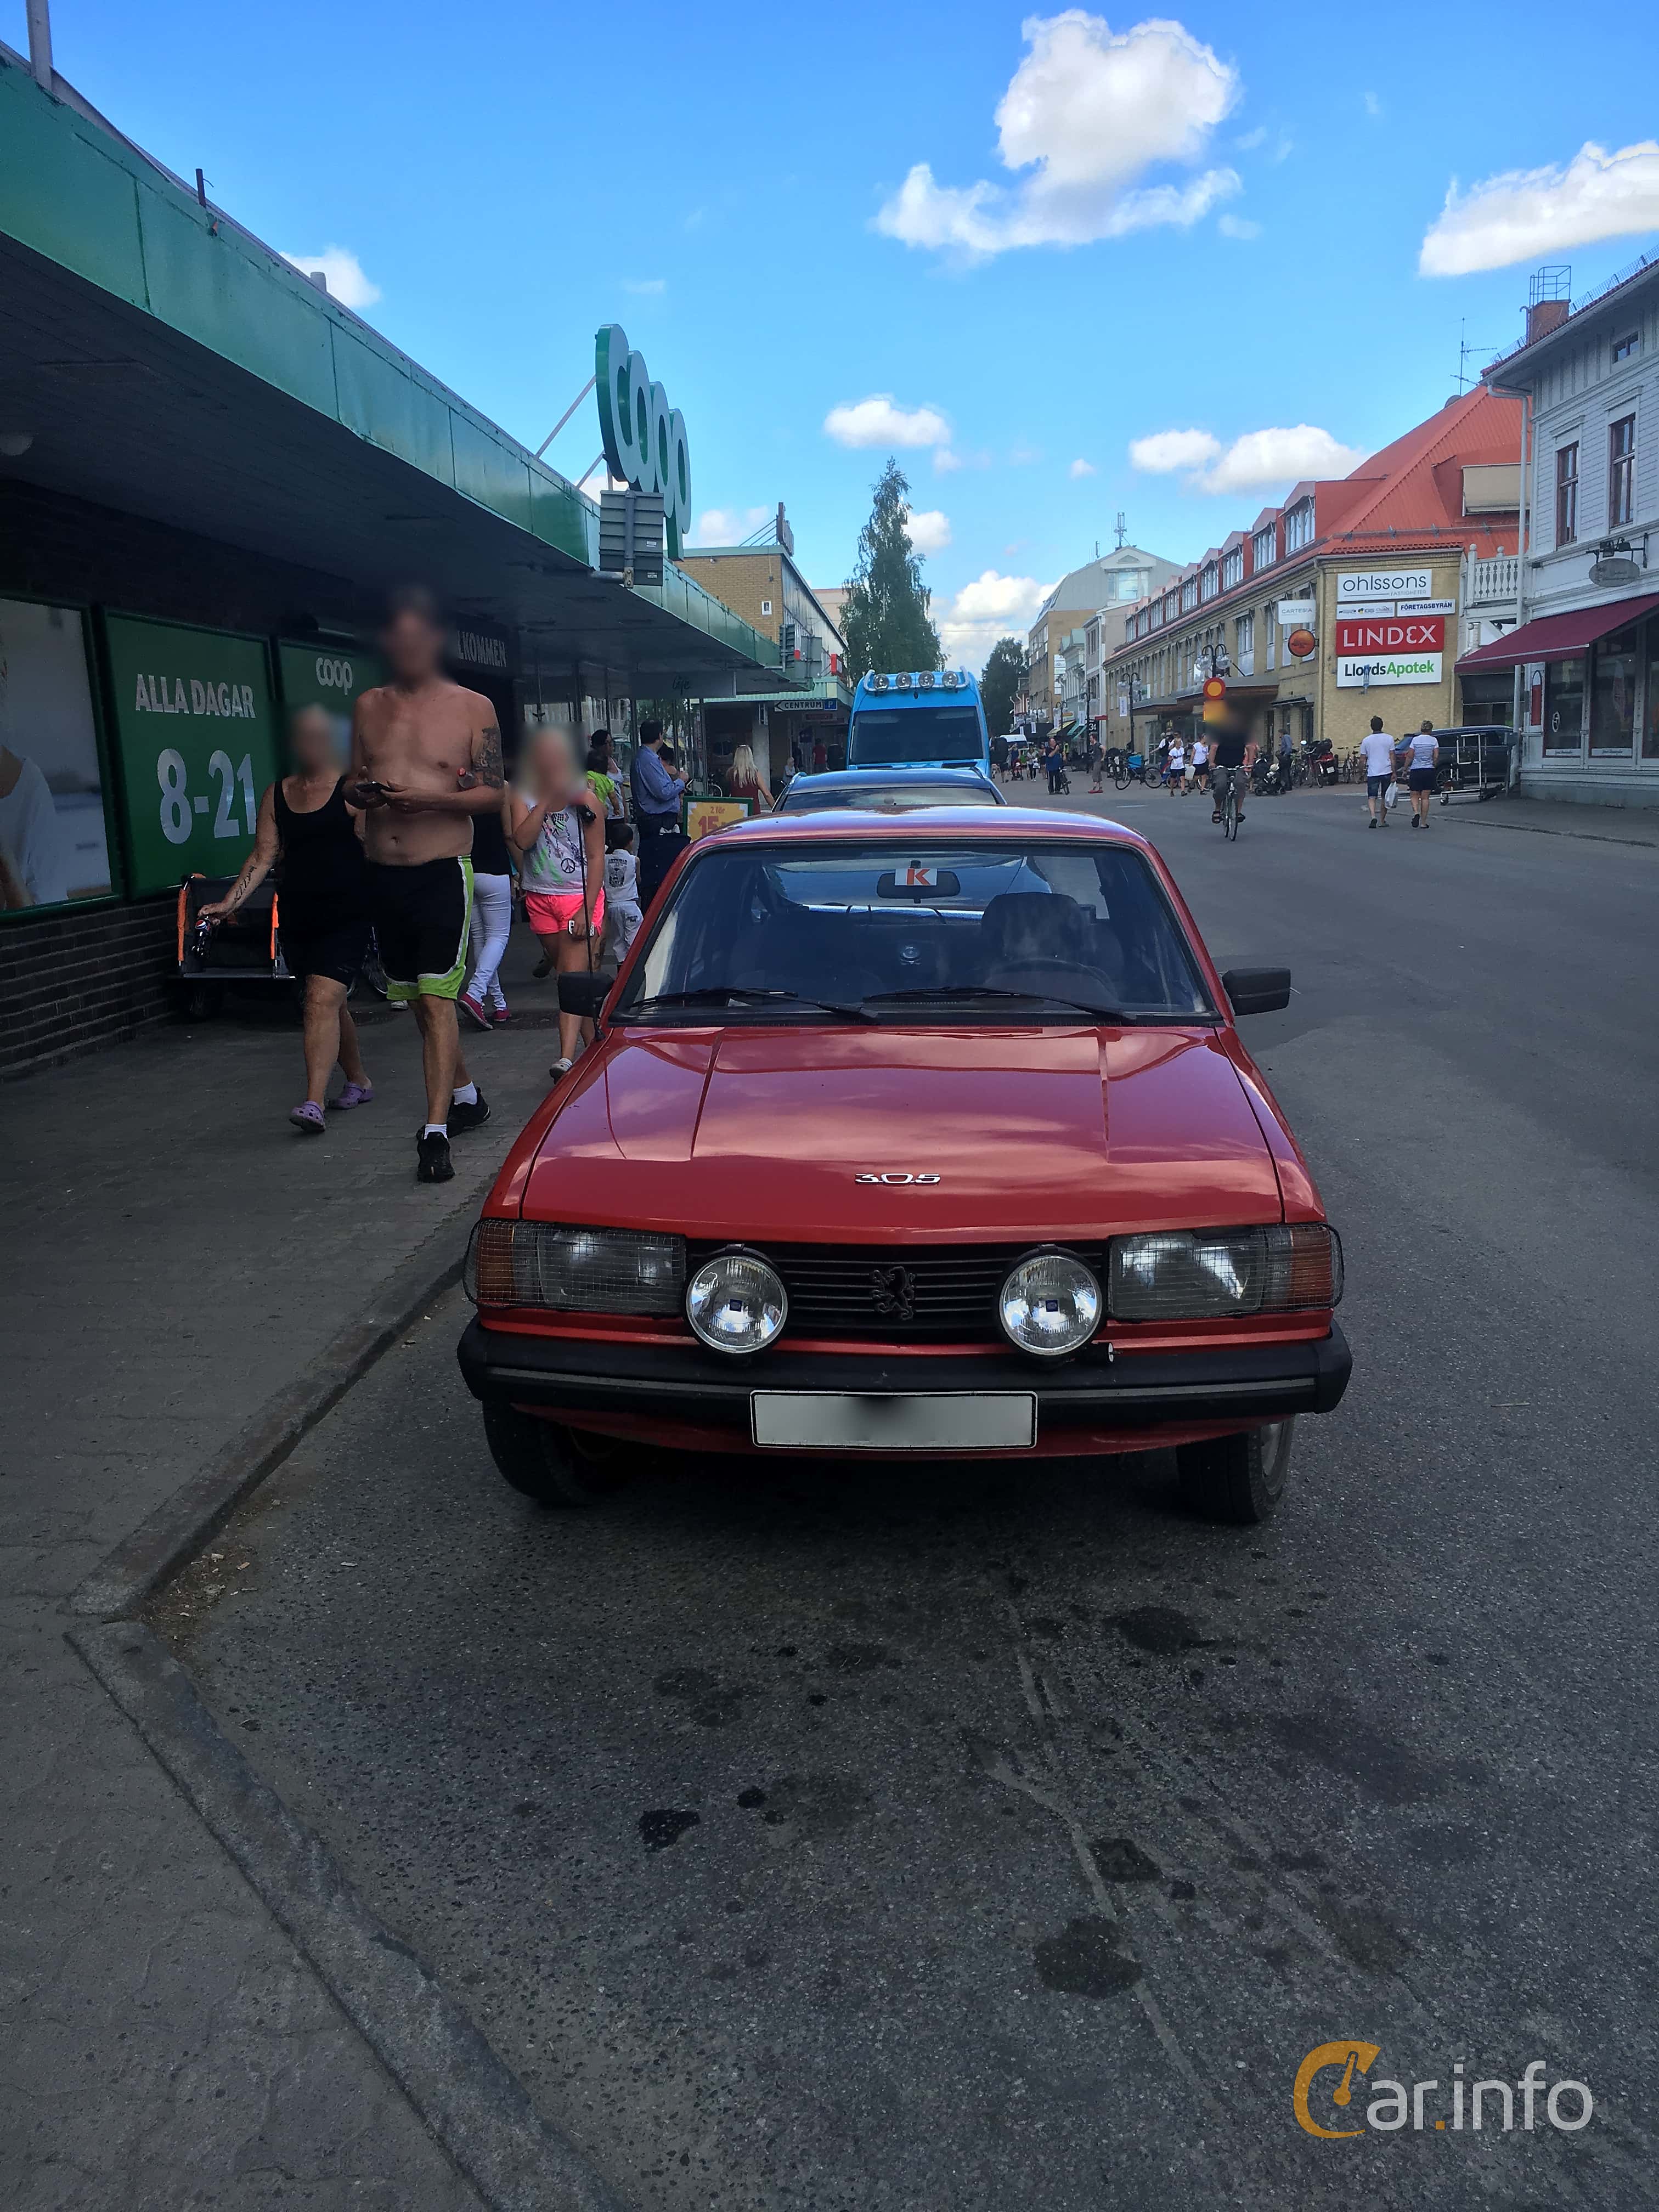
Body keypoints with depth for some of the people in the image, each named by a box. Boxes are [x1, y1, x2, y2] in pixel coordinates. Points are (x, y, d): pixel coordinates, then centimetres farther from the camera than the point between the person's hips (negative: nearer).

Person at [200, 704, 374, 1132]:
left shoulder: (352, 789, -4)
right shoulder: (276, 793, 11)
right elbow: (263, 856, 8)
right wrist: (229, 903, -2)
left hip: (347, 916, -6)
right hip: (298, 917, 6)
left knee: (322, 1000, -18)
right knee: (327, 1004, 14)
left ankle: (314, 1103, -21)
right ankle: (358, 1081, 33)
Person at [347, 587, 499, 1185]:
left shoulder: (473, 708, 0)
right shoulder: (369, 706, 13)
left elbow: (493, 792, -2)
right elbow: (353, 780, 18)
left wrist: (432, 799, -19)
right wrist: (360, 792, -7)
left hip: (443, 872, -5)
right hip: (382, 873, 6)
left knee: (436, 999, -12)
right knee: (414, 998, 15)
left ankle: (435, 1131, -12)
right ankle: (465, 1095, 34)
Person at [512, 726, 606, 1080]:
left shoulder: (586, 799, -6)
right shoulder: (525, 798, 3)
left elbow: (596, 857, -6)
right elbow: (522, 841, -14)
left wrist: (587, 909, -13)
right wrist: (546, 800, -17)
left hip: (580, 896, -4)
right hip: (540, 899, 4)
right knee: (566, 976, 10)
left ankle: (566, 1058, -25)